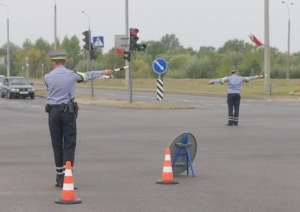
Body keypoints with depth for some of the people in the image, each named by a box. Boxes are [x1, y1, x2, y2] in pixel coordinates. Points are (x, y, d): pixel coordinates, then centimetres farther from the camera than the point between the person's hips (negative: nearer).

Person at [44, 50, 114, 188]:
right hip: (68, 111, -2)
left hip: (53, 112, 2)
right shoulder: (72, 74, -2)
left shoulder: (47, 77, 0)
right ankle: (66, 178, -10)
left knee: (57, 145, 10)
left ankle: (60, 178, 17)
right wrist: (103, 72, 33)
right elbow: (88, 75, 15)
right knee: (69, 145, 0)